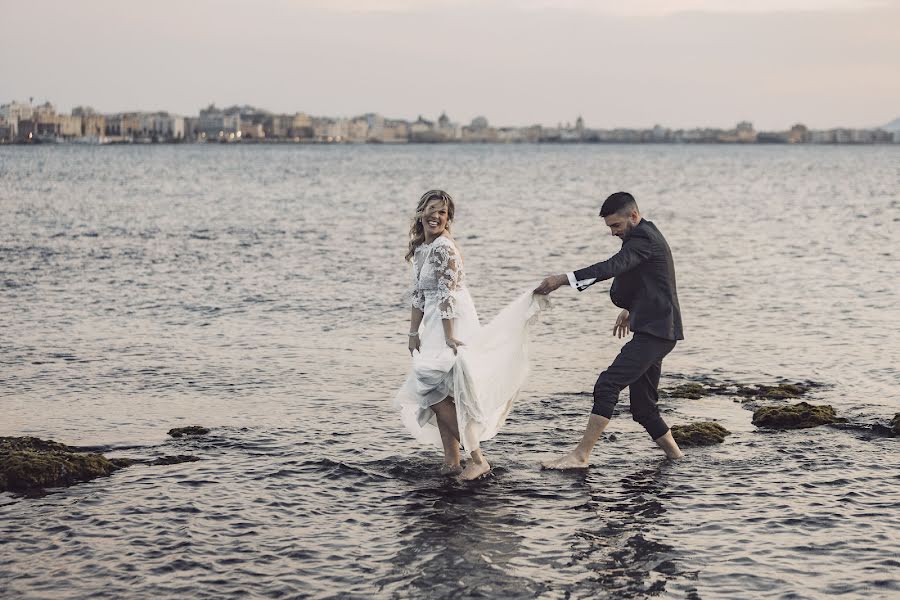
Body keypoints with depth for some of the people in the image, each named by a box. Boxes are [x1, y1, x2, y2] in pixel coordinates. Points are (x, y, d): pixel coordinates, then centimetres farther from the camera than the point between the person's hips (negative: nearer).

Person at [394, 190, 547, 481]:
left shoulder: (444, 247, -15)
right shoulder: (420, 248, 13)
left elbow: (448, 295, -20)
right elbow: (419, 295, 18)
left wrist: (449, 337, -23)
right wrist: (414, 333, 16)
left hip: (453, 324, -9)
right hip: (434, 326, 9)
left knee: (438, 393, -13)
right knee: (438, 395, 9)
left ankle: (478, 459, -11)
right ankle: (451, 460, 15)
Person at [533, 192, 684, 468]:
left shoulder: (643, 238, -15)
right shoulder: (646, 235, 18)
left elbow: (613, 267, -31)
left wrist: (564, 279, -39)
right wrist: (631, 309, 33)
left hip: (654, 332, -11)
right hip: (654, 331, 11)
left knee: (608, 385, -18)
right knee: (643, 406, 13)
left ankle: (580, 455, -20)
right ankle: (673, 455, 23)